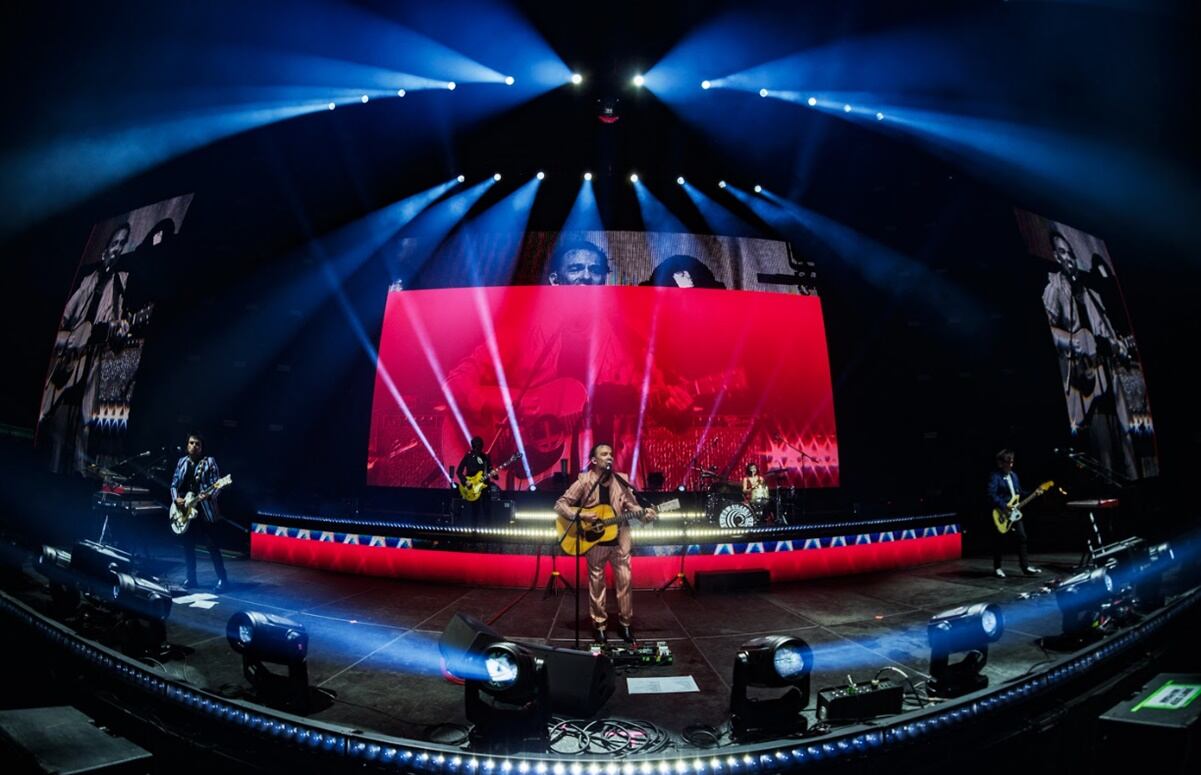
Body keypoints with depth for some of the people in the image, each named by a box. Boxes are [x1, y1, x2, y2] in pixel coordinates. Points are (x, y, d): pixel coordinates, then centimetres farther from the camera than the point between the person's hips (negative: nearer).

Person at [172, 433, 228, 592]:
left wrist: (208, 495, -27)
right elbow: (174, 484, 13)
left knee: (212, 545, -6)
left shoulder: (209, 462, -4)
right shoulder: (182, 462, 11)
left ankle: (222, 579, -3)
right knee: (188, 546, 10)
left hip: (205, 510, -5)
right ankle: (191, 578, 22)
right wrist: (176, 498, -5)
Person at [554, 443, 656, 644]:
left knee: (625, 580, 6)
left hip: (619, 539, 3)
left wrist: (643, 514, -19)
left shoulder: (621, 481, -1)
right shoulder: (584, 482, -11)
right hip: (595, 540, -2)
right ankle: (598, 624, 23)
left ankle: (626, 623, 21)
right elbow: (560, 505, -12)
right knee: (596, 582, 9)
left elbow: (631, 505, 2)